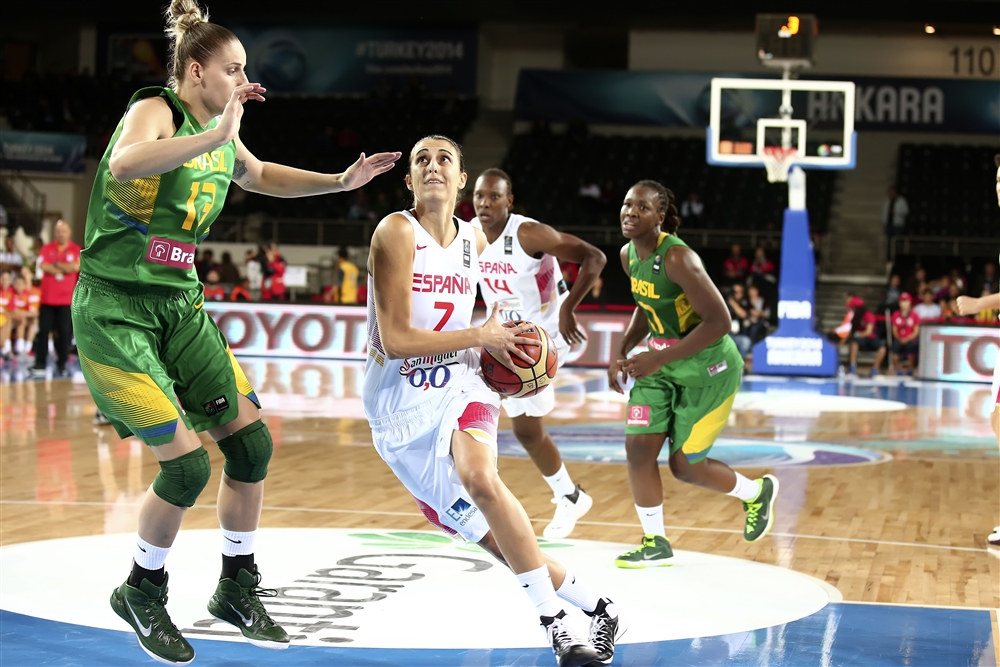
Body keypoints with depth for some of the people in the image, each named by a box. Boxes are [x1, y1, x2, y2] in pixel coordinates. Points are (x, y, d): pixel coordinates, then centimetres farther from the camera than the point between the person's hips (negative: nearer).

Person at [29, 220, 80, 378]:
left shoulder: (76, 250, 3)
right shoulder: (47, 248, 6)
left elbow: (75, 267, -14)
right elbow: (43, 266, -10)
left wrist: (56, 264, -8)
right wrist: (65, 269, -10)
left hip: (66, 299, -1)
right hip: (47, 298, 1)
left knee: (64, 332, -1)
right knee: (43, 331, 0)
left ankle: (62, 365, 8)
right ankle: (40, 365, 3)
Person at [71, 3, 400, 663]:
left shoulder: (221, 136, 9)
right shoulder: (154, 110, -15)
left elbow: (260, 175, 31)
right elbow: (122, 165, -38)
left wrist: (341, 181, 20)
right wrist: (212, 136, -42)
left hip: (180, 304, 8)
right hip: (115, 309, -8)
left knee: (251, 440, 3)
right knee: (187, 461, -12)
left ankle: (238, 590, 20)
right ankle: (142, 594, 12)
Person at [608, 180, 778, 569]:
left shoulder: (677, 258, -27)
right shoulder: (628, 255, -1)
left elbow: (719, 322, -29)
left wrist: (659, 359, -29)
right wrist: (622, 354, 6)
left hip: (708, 368, -7)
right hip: (661, 364, 7)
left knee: (684, 465, 1)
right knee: (638, 446, -5)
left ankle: (756, 493, 31)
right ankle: (655, 544, 11)